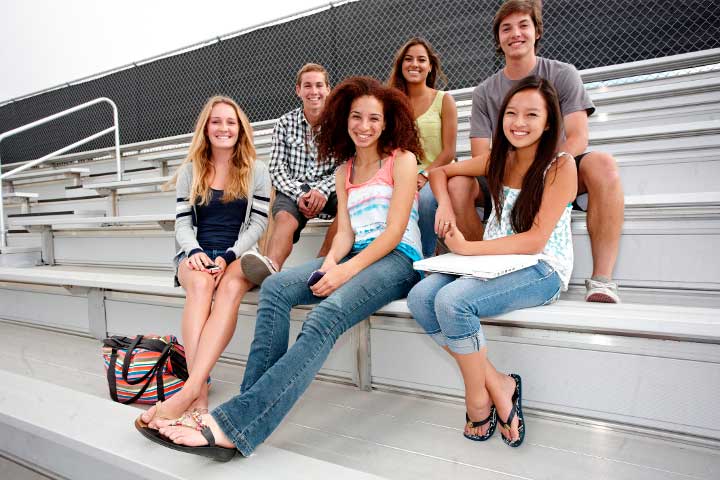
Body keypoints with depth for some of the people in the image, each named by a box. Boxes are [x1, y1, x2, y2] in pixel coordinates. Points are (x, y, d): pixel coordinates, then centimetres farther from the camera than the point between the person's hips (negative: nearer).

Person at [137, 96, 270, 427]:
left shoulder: (256, 171, 8)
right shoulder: (190, 171, 13)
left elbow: (258, 224, 0)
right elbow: (182, 224, 8)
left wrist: (227, 257, -15)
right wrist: (195, 252, -14)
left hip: (239, 256, -1)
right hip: (197, 254, 1)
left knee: (230, 288, -37)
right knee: (200, 283, -36)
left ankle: (188, 390, -47)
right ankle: (200, 393, -42)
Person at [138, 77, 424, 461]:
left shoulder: (402, 159, 4)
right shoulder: (344, 171, 22)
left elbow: (395, 231, -7)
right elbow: (345, 232, 12)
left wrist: (347, 270, -18)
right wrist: (330, 264, -11)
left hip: (397, 260, -5)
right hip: (352, 259, 6)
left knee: (325, 316, -34)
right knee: (275, 288, -21)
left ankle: (230, 425, -37)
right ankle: (254, 408, -26)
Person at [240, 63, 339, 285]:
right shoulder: (285, 124, 9)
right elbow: (277, 170, 3)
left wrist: (322, 191, -18)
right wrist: (299, 194, -16)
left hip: (328, 189, 0)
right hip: (292, 190, 0)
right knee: (284, 218, -33)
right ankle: (271, 266, -59)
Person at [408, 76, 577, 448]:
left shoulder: (561, 165, -7)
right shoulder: (498, 160, 11)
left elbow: (534, 240, -16)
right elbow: (440, 172, 21)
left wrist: (467, 248, -19)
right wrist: (444, 205, 0)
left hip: (542, 270, -6)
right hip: (494, 264, 6)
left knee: (452, 300, -31)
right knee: (420, 298, -20)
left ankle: (478, 397, -7)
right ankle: (498, 384, -10)